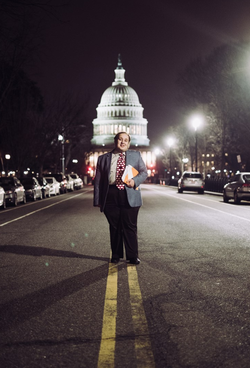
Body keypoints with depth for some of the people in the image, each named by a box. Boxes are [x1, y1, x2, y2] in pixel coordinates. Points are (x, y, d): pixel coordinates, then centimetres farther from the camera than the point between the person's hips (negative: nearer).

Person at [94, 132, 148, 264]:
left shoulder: (136, 155, 15)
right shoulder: (103, 158, 12)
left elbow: (144, 172, 10)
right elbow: (98, 180, 11)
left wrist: (135, 181, -11)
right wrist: (97, 200, 3)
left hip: (130, 195, 0)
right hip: (111, 195, 1)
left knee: (130, 227, 1)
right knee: (114, 227, 7)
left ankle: (133, 256, 9)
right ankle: (116, 255, 19)